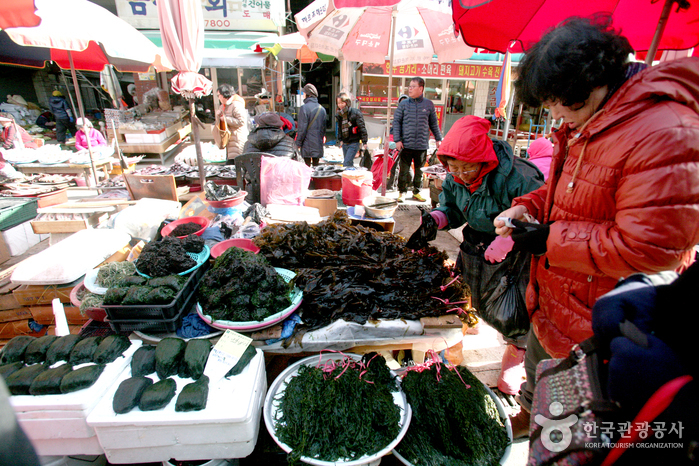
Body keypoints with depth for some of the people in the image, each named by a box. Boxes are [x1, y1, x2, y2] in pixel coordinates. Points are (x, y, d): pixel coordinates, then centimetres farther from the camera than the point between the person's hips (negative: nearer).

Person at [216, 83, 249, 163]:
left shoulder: (236, 105, -10)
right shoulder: (223, 106, 19)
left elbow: (241, 121, -22)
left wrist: (226, 118, -15)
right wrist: (218, 116, 3)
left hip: (238, 138, -9)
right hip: (229, 139, 9)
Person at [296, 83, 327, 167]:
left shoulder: (304, 108, -11)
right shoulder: (322, 109, 8)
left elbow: (302, 128, -12)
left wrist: (298, 143, -5)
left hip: (307, 145, -6)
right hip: (318, 144, 6)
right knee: (316, 165, 12)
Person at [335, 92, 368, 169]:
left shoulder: (355, 113, -11)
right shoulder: (339, 115, 7)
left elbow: (362, 128, -11)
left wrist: (364, 142, -12)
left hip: (354, 143, -7)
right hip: (344, 143, 7)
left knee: (346, 164, -14)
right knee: (349, 164, 13)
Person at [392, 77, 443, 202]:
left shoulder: (428, 104, 5)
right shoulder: (403, 104, 2)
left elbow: (434, 123, 13)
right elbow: (396, 122, 2)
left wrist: (438, 139, 13)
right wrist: (397, 140, -7)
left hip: (422, 145, 2)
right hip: (406, 144, -1)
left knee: (420, 170, 10)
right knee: (404, 170, -1)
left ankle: (416, 192, 23)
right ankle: (402, 192, 12)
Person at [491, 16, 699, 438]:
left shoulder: (665, 134, -27)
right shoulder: (583, 124, 4)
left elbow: (648, 247, -29)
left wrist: (550, 240, -23)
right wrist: (527, 208, -2)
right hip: (551, 300, 10)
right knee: (539, 371, 34)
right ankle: (529, 418, 60)